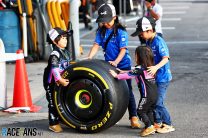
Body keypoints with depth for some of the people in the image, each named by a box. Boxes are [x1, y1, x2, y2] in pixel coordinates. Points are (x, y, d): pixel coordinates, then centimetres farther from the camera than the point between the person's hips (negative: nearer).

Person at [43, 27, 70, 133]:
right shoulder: (54, 55, -19)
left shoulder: (65, 53, 9)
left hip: (62, 82, 8)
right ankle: (53, 124, 3)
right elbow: (54, 68, -30)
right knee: (53, 103, -3)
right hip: (52, 83, -8)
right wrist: (59, 80, -38)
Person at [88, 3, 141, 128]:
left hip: (123, 65, -5)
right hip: (108, 65, 5)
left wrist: (116, 61, -33)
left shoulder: (121, 31, -15)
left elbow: (123, 49, -19)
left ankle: (133, 118, 1)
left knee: (127, 91, -2)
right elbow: (96, 45, -4)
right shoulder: (101, 31, 1)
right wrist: (88, 59, -18)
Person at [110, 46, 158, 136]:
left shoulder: (140, 68, -13)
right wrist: (123, 72, 27)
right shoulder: (149, 67, 15)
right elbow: (133, 72, 25)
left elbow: (129, 75, -12)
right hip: (154, 93, 9)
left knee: (141, 111, 0)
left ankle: (149, 127, -4)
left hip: (147, 94, -9)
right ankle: (151, 126, 18)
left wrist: (117, 75, -4)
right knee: (149, 111, 18)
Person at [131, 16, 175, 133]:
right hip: (154, 77, 9)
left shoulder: (159, 42, -20)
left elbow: (166, 58, -26)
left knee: (158, 103, -7)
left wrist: (156, 67, -38)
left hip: (162, 77, -9)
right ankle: (157, 122, 27)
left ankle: (168, 125, 5)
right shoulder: (149, 42, 7)